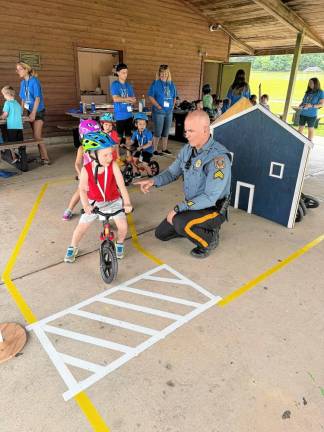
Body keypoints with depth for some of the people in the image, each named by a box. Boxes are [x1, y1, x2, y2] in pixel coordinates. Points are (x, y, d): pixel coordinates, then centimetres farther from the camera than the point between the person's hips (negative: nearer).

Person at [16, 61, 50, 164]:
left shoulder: (34, 81, -12)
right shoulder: (22, 82, 9)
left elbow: (37, 98, -16)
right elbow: (23, 99, 13)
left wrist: (33, 113, -20)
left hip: (38, 111, -7)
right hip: (30, 111, 7)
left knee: (37, 136, -12)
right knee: (37, 136, 8)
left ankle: (46, 158, -6)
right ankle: (42, 156, 15)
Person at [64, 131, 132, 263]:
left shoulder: (113, 165, -21)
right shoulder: (86, 170, -20)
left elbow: (121, 185, -28)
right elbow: (82, 189, -27)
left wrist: (127, 202, -39)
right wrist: (85, 205, -44)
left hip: (113, 201, 0)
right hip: (94, 202, 1)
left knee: (123, 226, -15)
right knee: (81, 227, -1)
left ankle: (119, 243, 18)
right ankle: (73, 248, 29)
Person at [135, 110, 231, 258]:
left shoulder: (218, 157, -28)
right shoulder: (187, 149, -4)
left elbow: (210, 198, -30)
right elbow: (172, 172, 6)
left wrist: (178, 208, -28)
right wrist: (153, 181, -15)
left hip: (212, 209, -7)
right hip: (192, 205, 7)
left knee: (180, 223, -35)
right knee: (161, 233, 9)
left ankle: (209, 238, -4)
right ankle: (196, 228, 24)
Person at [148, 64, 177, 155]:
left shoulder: (171, 84, 11)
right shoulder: (155, 83, -3)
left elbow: (174, 97, 19)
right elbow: (151, 96, -9)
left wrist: (173, 105, 5)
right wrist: (158, 106, -16)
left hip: (169, 111, 5)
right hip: (159, 111, -5)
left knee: (166, 132, 12)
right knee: (158, 131, -3)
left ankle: (164, 149, 22)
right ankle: (155, 149, 7)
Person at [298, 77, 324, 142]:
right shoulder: (308, 91, 11)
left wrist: (312, 106, -21)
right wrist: (300, 105, -3)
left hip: (311, 115, -5)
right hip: (303, 113, 5)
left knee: (310, 128, 3)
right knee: (300, 127, 10)